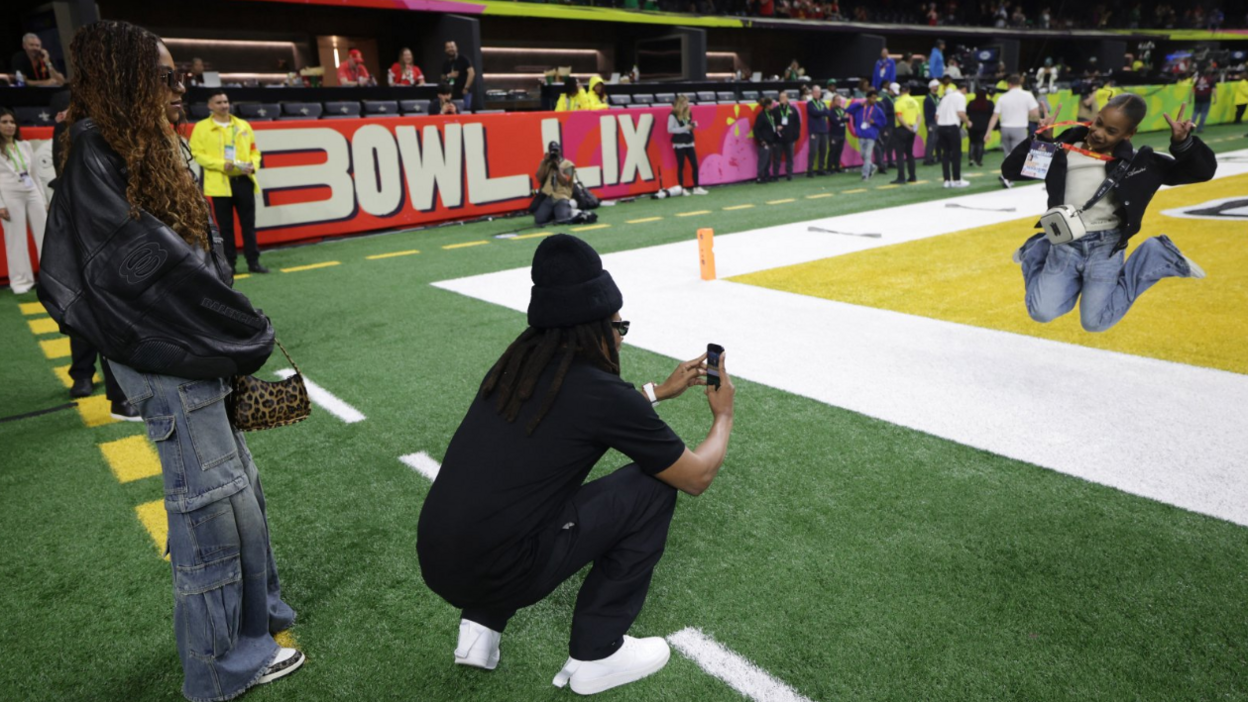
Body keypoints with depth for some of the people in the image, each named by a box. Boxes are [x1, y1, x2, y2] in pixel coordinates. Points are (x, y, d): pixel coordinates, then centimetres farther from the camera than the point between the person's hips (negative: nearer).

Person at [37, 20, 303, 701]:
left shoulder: (149, 152, 12)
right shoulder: (96, 161, -15)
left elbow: (197, 256, 10)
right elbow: (153, 264, -19)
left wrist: (238, 333, 2)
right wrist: (250, 335, -10)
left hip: (197, 357, 9)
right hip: (166, 369, -9)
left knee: (237, 487, 18)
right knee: (210, 505, 0)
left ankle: (248, 618, 38)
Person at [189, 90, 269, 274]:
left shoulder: (243, 125, 12)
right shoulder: (202, 127, 2)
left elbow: (254, 150, 14)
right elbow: (197, 154, -4)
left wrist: (253, 165, -7)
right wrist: (221, 164, -17)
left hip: (244, 180, 3)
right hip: (220, 183, -2)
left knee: (248, 223, 5)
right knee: (225, 226, 3)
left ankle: (253, 261, 11)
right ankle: (229, 263, 11)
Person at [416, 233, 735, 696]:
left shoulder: (519, 364, 9)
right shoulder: (602, 392, -11)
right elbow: (697, 477, 2)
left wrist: (661, 391, 35)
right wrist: (723, 415, 20)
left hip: (435, 564, 7)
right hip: (494, 574, -7)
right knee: (653, 485, 2)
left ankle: (480, 627, 24)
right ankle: (595, 656, 10)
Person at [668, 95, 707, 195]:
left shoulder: (688, 113, 8)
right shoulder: (673, 115, -10)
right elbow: (670, 129, -13)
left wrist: (693, 125, -3)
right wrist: (684, 128, -17)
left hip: (689, 143, 6)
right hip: (679, 144, -6)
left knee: (695, 165, 3)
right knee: (681, 166, 1)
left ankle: (696, 188, 10)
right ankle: (681, 189, 9)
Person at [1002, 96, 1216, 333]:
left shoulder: (1140, 162, -2)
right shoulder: (1065, 151, -2)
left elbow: (1203, 170, 0)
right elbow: (1010, 171, -1)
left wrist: (1183, 143, -18)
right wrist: (1039, 140, -14)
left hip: (1105, 248, -1)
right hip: (1065, 245, 1)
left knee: (1095, 322, -5)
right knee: (1041, 313, -9)